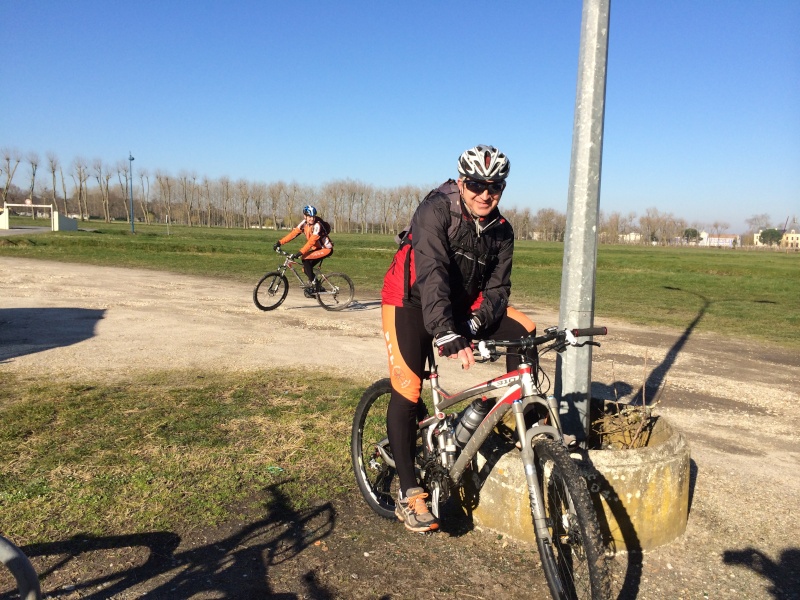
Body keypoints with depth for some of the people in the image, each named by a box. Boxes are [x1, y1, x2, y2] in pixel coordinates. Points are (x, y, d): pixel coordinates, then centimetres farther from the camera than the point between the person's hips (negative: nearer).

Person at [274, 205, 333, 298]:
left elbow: (312, 241, -32)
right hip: (317, 248, 8)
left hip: (326, 249, -8)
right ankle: (316, 287, 17)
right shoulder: (304, 223, -4)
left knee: (305, 259, -22)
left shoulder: (317, 225, -25)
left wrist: (300, 253, -40)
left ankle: (312, 283, -12)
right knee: (306, 269, 0)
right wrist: (280, 242, -20)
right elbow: (293, 233, -10)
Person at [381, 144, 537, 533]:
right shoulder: (436, 210, -22)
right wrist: (447, 335, -47)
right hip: (412, 302, -5)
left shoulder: (501, 231, -4)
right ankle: (409, 495, -4)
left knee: (524, 331, -11)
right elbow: (431, 274, -35)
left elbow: (497, 287, -7)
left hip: (461, 305, 6)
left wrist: (474, 323, -28)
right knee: (407, 390, -14)